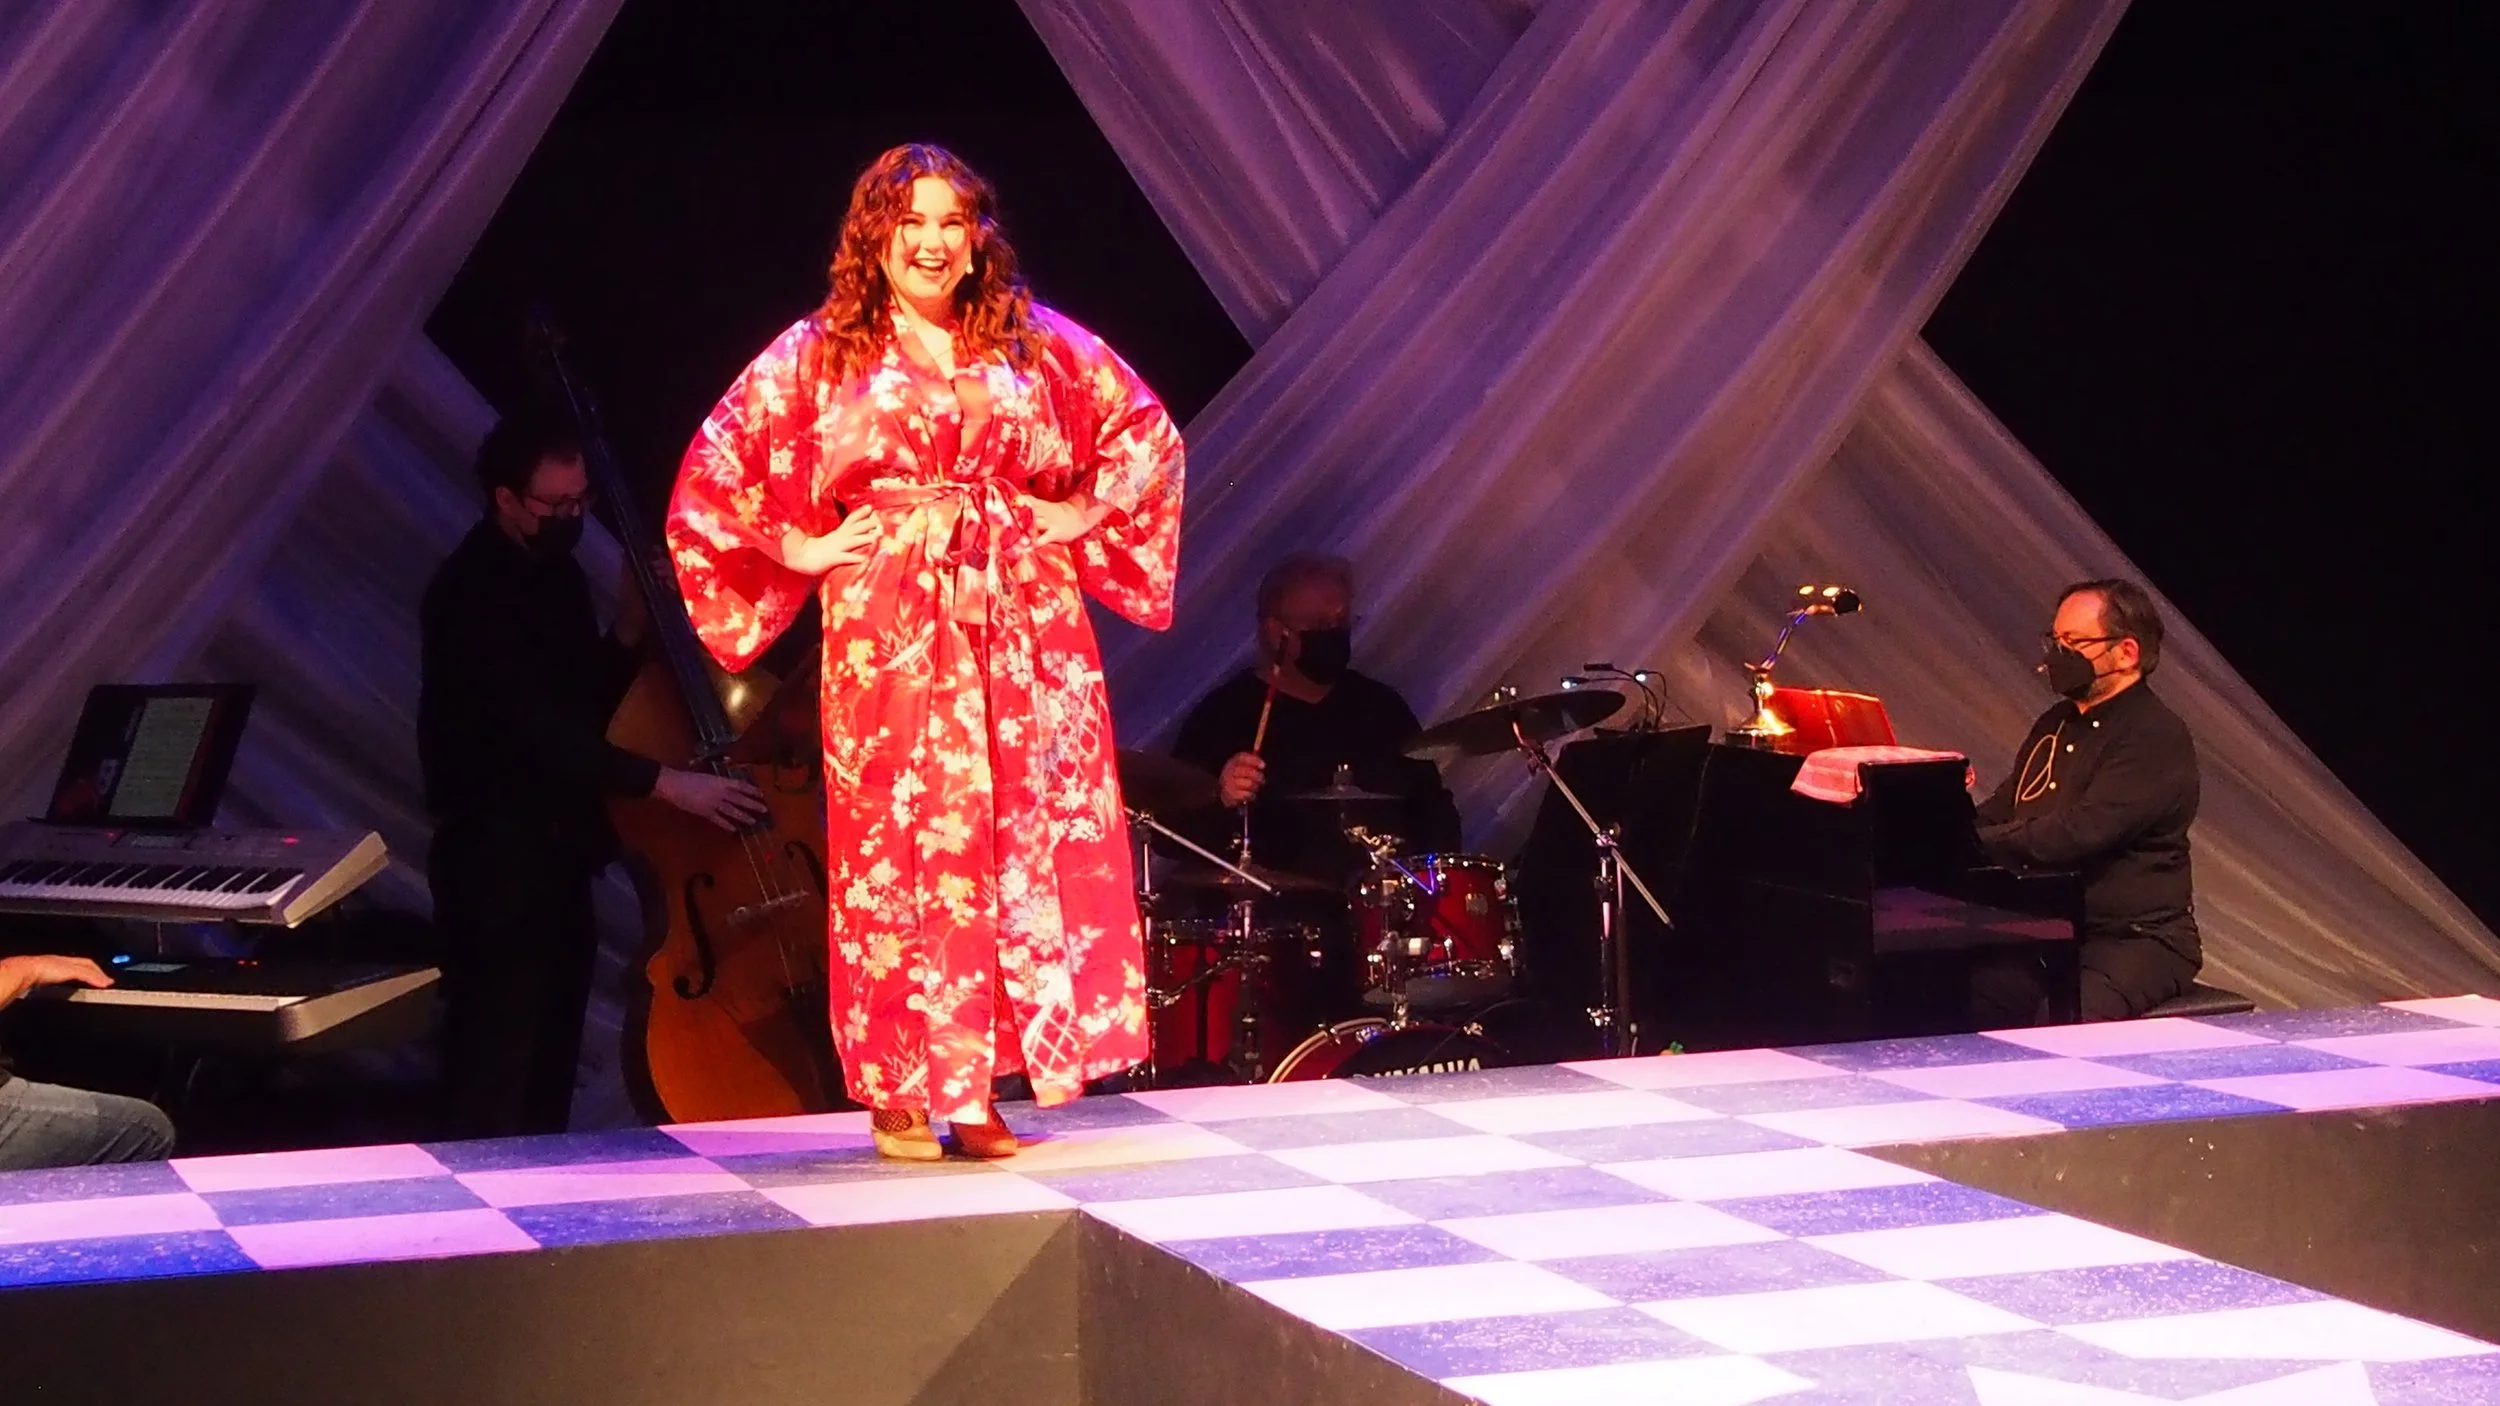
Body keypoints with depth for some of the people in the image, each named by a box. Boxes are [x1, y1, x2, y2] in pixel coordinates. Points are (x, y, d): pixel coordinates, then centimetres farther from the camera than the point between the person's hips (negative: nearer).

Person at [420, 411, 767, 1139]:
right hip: (497, 864, -9)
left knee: (551, 1072, 13)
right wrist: (664, 782, -31)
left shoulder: (556, 574, 11)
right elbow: (529, 727, -26)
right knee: (494, 1088, -7)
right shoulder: (471, 592, -16)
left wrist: (631, 629, 0)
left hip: (561, 853, 9)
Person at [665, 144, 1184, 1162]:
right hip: (889, 636, -2)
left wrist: (1082, 515, 7)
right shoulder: (818, 354, 4)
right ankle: (898, 1090, 4)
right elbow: (712, 473, 4)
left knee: (1036, 833, -3)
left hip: (1025, 623, 2)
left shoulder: (1032, 341, 9)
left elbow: (1146, 429, 17)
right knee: (901, 850, -3)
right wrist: (798, 551, -1)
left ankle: (982, 1086, 5)